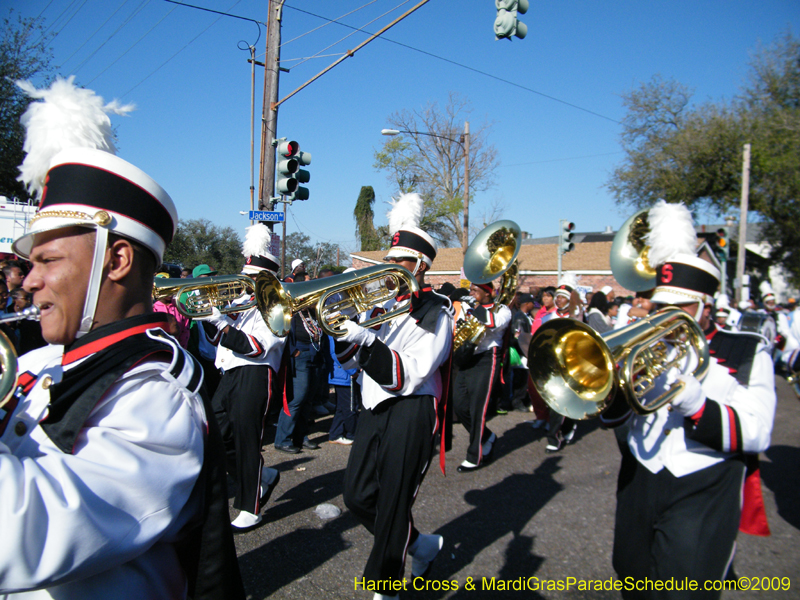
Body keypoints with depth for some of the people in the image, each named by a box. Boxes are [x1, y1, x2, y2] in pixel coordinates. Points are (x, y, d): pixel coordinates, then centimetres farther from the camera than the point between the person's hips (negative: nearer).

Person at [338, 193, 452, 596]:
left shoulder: (435, 313, -9)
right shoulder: (382, 302, 11)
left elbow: (406, 377, -20)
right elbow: (349, 361, 9)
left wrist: (369, 340, -29)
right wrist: (344, 328, -9)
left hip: (410, 415, -7)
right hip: (375, 410, 7)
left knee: (393, 506, 2)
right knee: (357, 496, 12)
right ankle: (421, 544, 33)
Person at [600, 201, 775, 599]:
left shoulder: (746, 353, 2)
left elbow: (757, 433, -9)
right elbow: (615, 422, 4)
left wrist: (698, 406, -26)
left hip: (704, 496, -3)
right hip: (639, 489, 4)